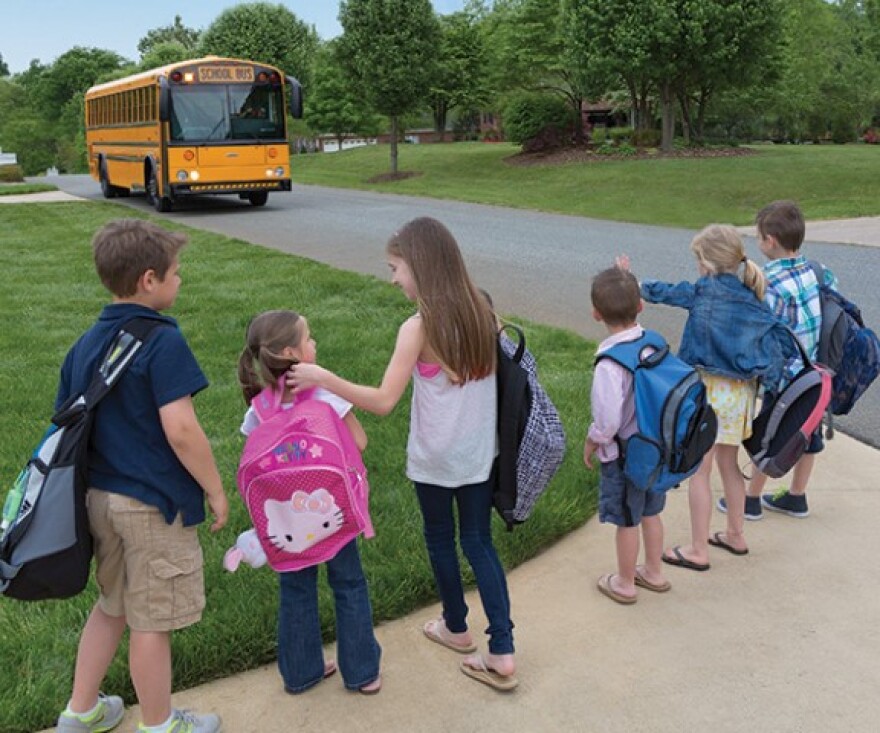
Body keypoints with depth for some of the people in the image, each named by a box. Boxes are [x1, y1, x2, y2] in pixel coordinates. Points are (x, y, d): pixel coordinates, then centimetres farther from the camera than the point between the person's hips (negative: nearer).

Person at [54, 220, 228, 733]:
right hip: (154, 504, -7)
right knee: (153, 621, 10)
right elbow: (180, 429, -25)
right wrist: (216, 491, -13)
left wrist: (94, 482, 20)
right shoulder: (163, 341, -19)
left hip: (99, 496, 8)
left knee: (112, 606, 26)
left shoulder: (85, 345, 5)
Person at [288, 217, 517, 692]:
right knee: (479, 543, 13)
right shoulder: (481, 312, -3)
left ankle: (457, 628, 38)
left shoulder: (419, 328, -20)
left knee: (441, 541, 18)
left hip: (434, 461, -5)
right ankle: (502, 653, 10)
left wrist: (323, 378, -17)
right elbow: (495, 375, 6)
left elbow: (383, 402, -21)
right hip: (480, 455, 5)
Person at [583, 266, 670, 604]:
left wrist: (591, 442, -7)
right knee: (651, 513, 23)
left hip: (624, 454, -6)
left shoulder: (609, 365, -28)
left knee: (626, 522, 11)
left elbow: (608, 420, -26)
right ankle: (654, 572, 41)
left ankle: (624, 583, 30)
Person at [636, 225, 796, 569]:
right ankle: (735, 535, 36)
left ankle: (698, 551, 12)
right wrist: (765, 373, 11)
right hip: (742, 391, 7)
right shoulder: (752, 298, 3)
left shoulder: (704, 290, -12)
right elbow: (783, 341, 1)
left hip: (710, 389, -6)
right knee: (728, 463, 22)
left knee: (698, 470, 4)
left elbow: (663, 292, 0)